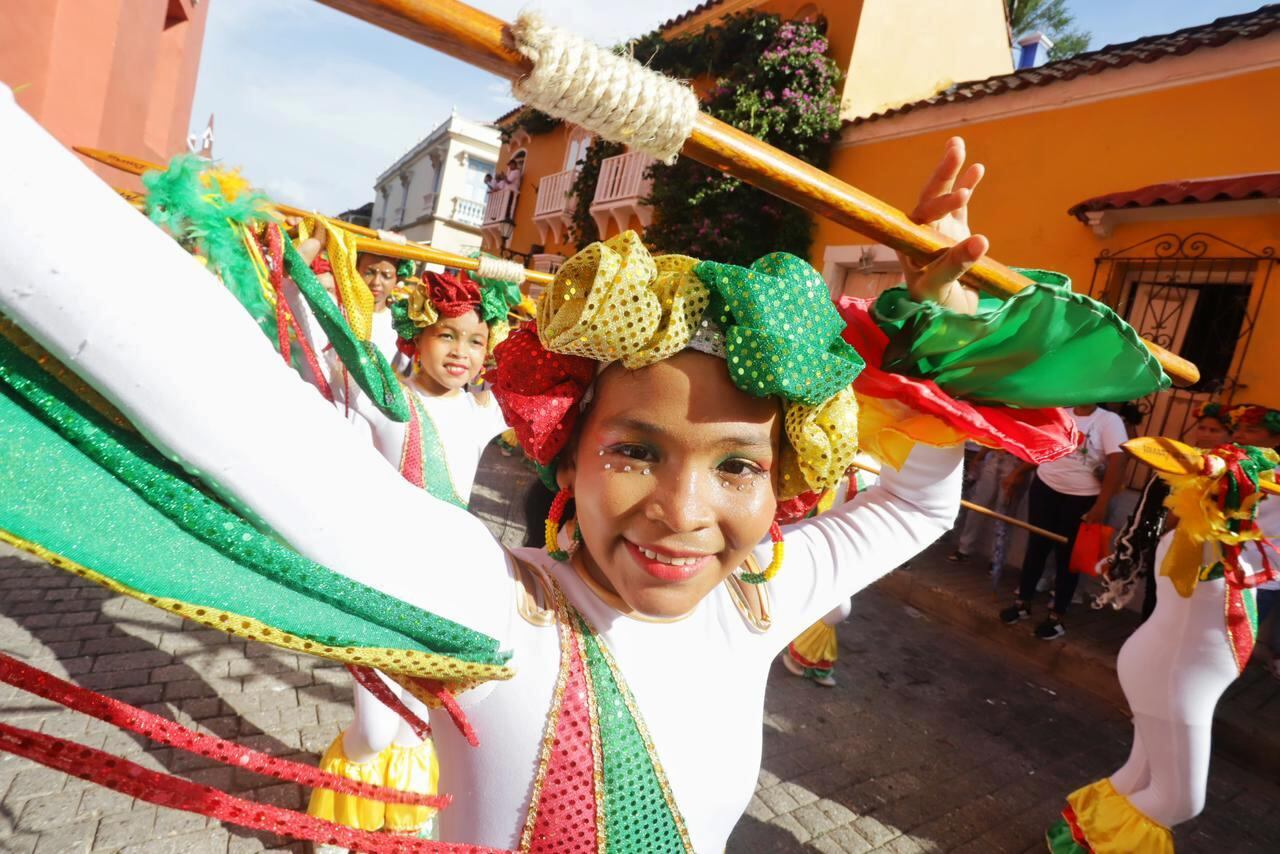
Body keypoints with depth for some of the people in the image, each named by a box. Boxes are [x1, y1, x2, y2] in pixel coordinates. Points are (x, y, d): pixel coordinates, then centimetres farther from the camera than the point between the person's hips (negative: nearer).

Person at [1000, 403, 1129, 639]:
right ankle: (1023, 602, 25)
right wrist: (1018, 472, 11)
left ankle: (1056, 617, 18)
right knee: (1036, 548, 11)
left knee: (1067, 557, 6)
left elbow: (1116, 465, -17)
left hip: (1082, 499, -4)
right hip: (1045, 488, 4)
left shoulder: (1110, 420, -10)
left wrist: (1101, 506, -22)